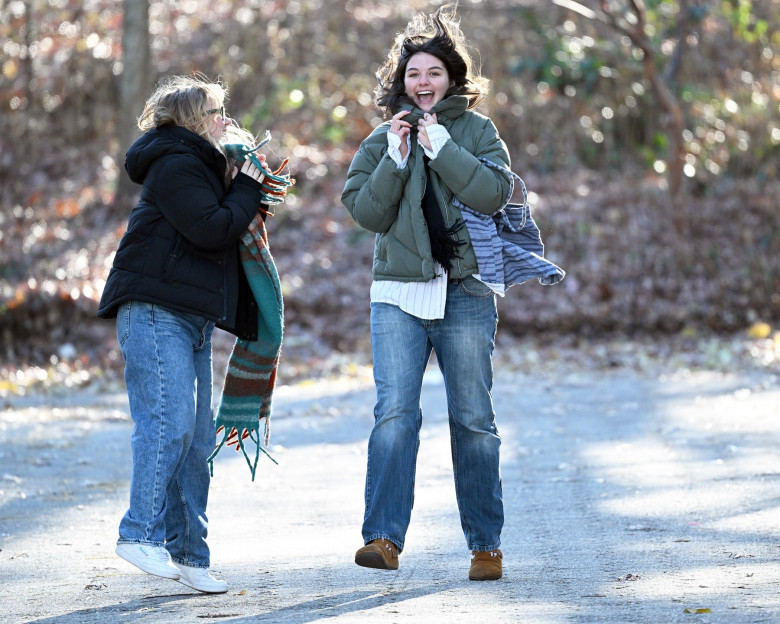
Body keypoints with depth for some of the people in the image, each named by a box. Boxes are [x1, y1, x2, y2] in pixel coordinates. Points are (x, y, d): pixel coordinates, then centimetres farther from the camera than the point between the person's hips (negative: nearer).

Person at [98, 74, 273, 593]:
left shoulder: (201, 166, 25)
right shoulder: (175, 165, -8)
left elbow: (230, 224, 23)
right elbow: (212, 228, -18)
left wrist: (248, 186, 10)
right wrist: (247, 186, -5)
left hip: (191, 317, 10)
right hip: (155, 313, -10)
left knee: (197, 438, 5)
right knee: (169, 424, -18)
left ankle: (188, 552, 6)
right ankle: (141, 534, -17)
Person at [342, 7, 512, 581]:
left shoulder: (477, 131, 6)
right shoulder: (382, 140, 11)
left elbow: (494, 193, -10)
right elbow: (366, 213, 1)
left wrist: (442, 147, -14)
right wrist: (395, 160, -10)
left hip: (466, 295, -1)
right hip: (399, 295, 1)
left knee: (473, 419, 4)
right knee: (395, 412, -13)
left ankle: (486, 544, 12)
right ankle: (384, 537, -18)